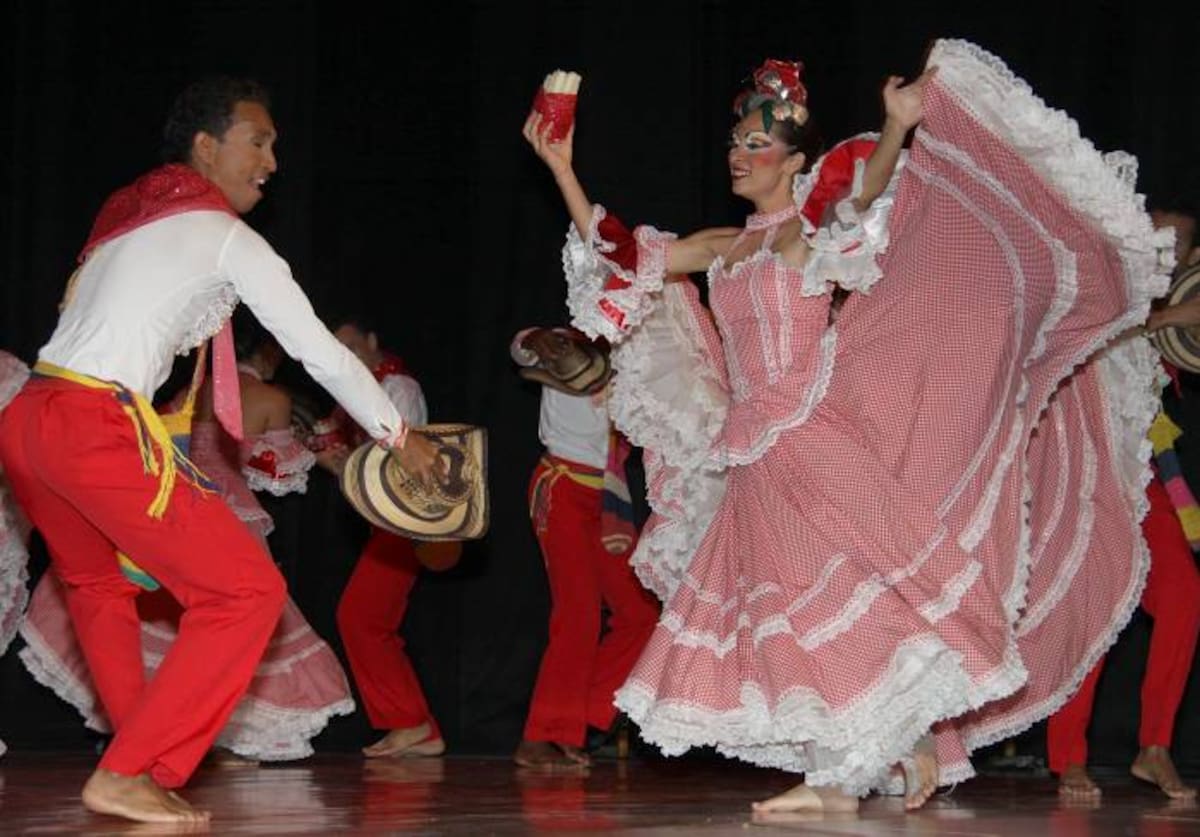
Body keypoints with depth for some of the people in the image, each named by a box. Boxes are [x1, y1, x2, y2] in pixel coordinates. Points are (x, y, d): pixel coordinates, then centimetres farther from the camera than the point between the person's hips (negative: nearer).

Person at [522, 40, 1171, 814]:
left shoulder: (813, 225, -1)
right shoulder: (724, 248, 17)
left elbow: (867, 191, -22)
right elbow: (613, 253, 17)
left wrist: (897, 130, -42)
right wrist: (561, 168, 14)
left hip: (814, 444, -7)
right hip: (759, 461, 7)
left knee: (841, 584, -11)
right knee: (788, 605, 6)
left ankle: (915, 740, -1)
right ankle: (836, 779, 11)